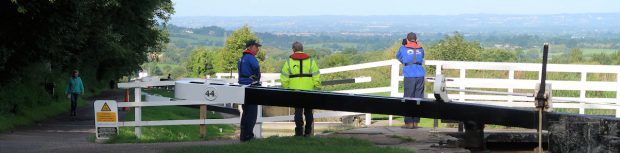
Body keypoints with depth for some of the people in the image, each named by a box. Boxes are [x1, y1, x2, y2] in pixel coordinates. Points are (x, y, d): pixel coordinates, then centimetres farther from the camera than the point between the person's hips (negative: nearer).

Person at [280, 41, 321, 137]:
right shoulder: (310, 60, 2)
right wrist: (316, 89, 5)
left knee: (298, 112, 5)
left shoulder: (289, 61, 1)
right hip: (309, 90, 1)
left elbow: (284, 78, -1)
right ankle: (308, 132, 14)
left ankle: (299, 132, 0)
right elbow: (316, 77, -1)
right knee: (308, 112, 12)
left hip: (295, 90, -1)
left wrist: (286, 89, 8)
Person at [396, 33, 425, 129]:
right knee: (418, 99, 6)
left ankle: (409, 122, -5)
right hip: (420, 75, 3)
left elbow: (398, 57, 26)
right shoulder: (421, 49, 14)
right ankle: (415, 122, 7)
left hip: (409, 76, -3)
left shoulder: (403, 48, 8)